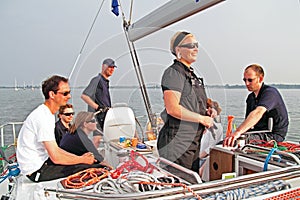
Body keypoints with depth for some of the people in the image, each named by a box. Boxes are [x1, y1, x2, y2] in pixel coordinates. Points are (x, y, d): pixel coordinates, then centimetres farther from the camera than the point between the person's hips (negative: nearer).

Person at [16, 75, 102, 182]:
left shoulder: (48, 114, 9)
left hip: (42, 161, 10)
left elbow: (54, 149, 12)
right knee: (88, 168, -17)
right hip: (36, 171, -10)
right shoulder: (42, 117, -24)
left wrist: (81, 158, 4)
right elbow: (56, 158, -26)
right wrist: (83, 159, -12)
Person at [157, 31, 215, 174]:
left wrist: (206, 111, 7)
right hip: (177, 143, -10)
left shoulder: (191, 73, 18)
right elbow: (173, 109, -23)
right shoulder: (173, 73, -13)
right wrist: (202, 118, -14)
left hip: (193, 143, 10)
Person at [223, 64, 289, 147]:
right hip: (260, 133, 8)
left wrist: (238, 132, -48)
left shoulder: (270, 92, -16)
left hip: (274, 135, -8)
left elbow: (258, 113, -35)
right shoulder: (250, 97, 13)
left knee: (235, 141, -31)